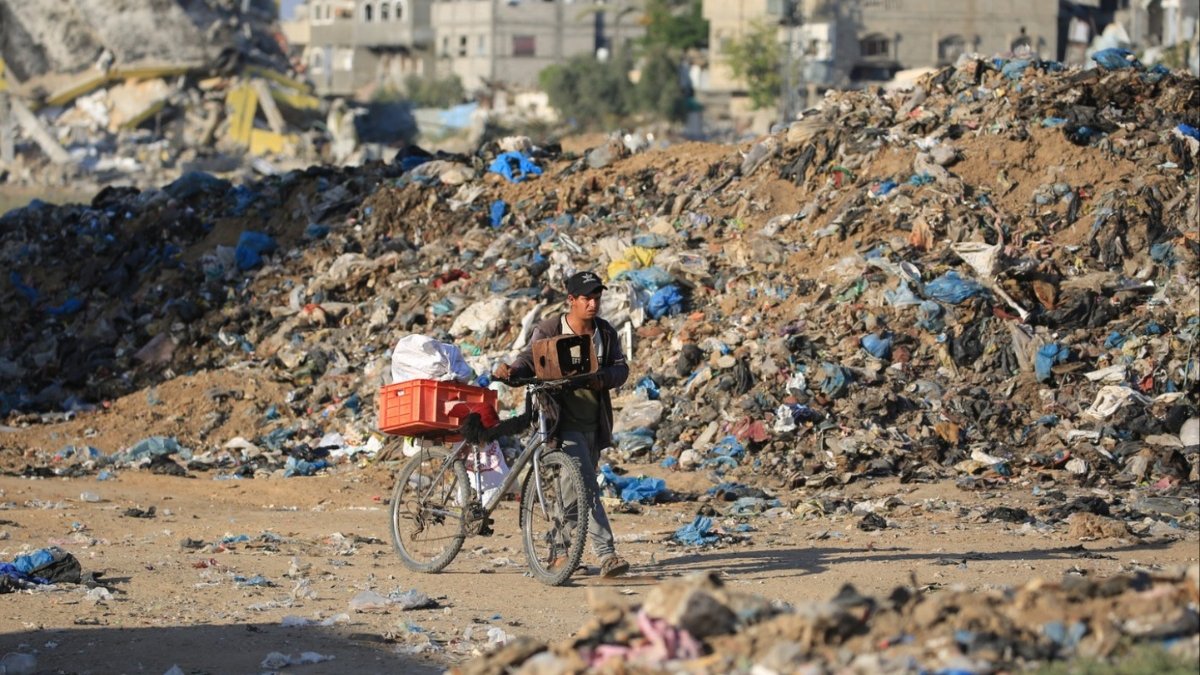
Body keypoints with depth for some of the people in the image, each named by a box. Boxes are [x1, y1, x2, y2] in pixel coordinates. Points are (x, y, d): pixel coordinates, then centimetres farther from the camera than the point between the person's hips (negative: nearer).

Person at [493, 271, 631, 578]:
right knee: (586, 486, -17)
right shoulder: (549, 330, -6)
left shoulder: (606, 332, 7)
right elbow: (529, 359, -15)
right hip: (564, 422, -5)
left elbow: (621, 367, 1)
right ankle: (606, 554, -24)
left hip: (593, 424, 6)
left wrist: (603, 378, -21)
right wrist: (511, 370, -37)